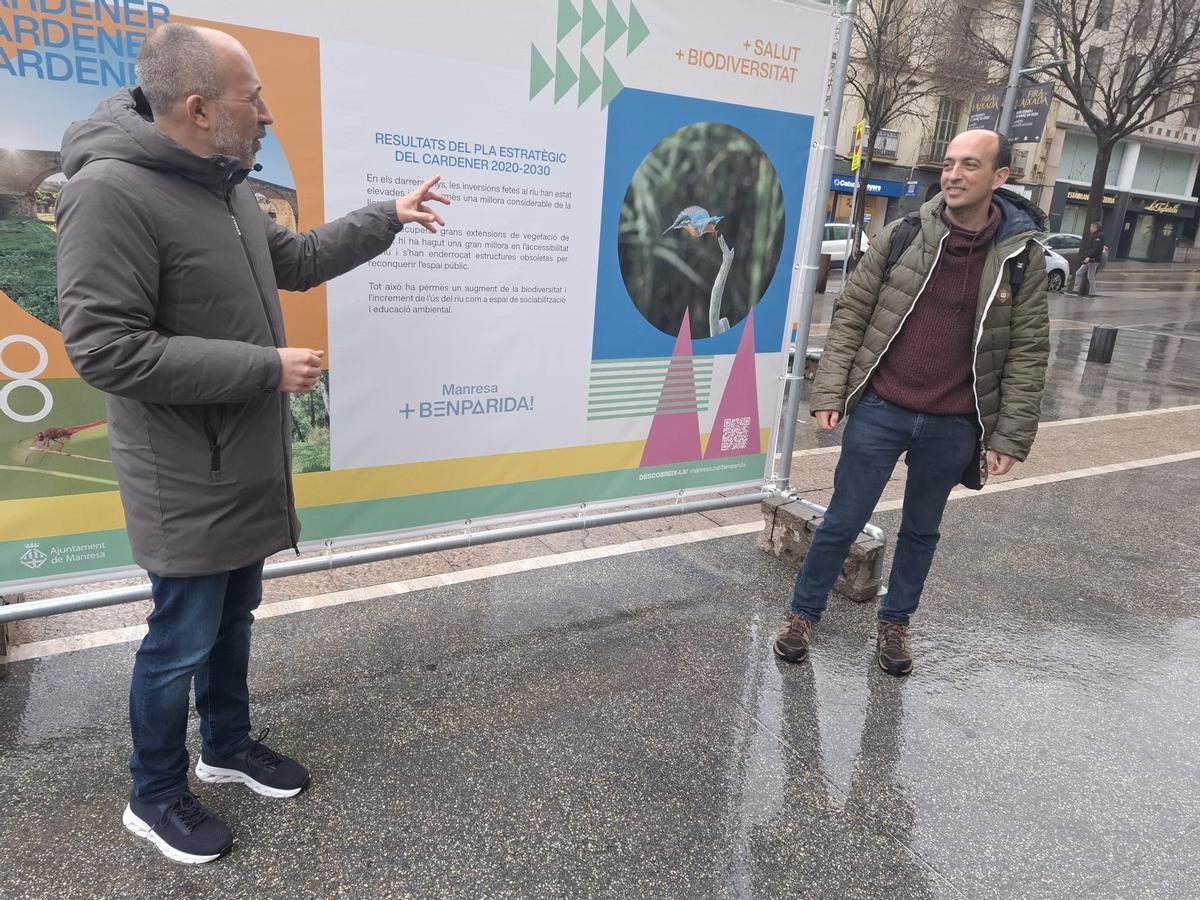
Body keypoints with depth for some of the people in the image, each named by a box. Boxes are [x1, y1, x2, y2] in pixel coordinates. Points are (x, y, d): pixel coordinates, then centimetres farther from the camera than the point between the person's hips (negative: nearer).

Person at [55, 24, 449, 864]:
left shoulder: (224, 185, 5)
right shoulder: (110, 193, -22)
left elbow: (294, 261, 21)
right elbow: (106, 349, -25)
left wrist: (389, 218, 19)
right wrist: (268, 367, -23)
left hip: (245, 462, 8)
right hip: (188, 479, -8)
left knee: (235, 614, 21)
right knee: (184, 638, 7)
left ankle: (229, 746, 43)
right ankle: (156, 796, 31)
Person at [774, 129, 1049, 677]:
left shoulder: (1022, 257, -3)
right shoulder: (902, 235, -3)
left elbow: (1027, 353, -1)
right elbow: (851, 314, 0)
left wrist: (1010, 436, -5)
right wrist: (830, 392, -7)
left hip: (952, 428, 1)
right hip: (879, 411, -1)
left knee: (921, 530, 17)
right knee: (842, 520, 7)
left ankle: (894, 622, 36)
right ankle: (804, 613, 26)